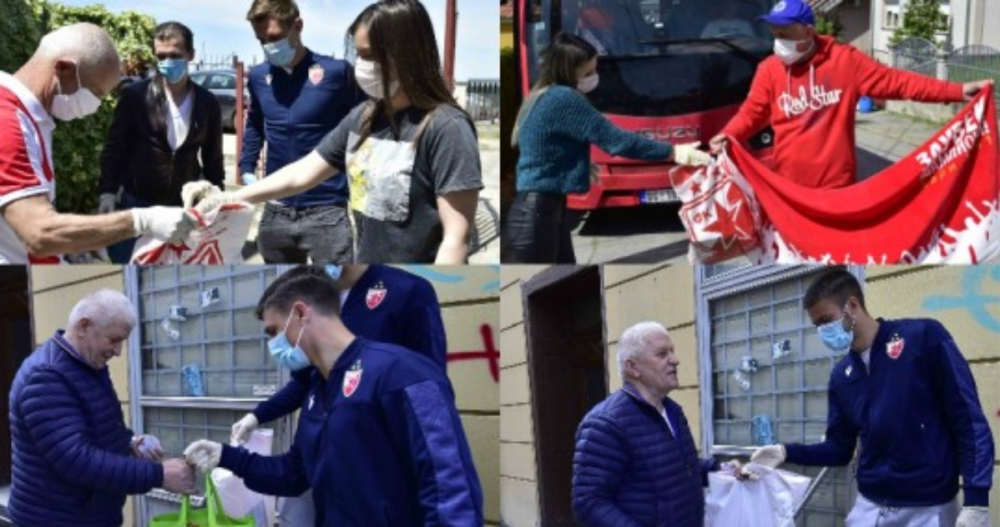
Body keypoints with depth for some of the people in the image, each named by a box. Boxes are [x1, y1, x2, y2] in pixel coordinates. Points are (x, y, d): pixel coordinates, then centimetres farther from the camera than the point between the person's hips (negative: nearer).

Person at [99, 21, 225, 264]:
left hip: (184, 208, 2)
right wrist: (108, 194, -9)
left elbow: (213, 158, 11)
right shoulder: (135, 96, -3)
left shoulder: (207, 103, 4)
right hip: (136, 205, -2)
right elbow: (114, 149, 0)